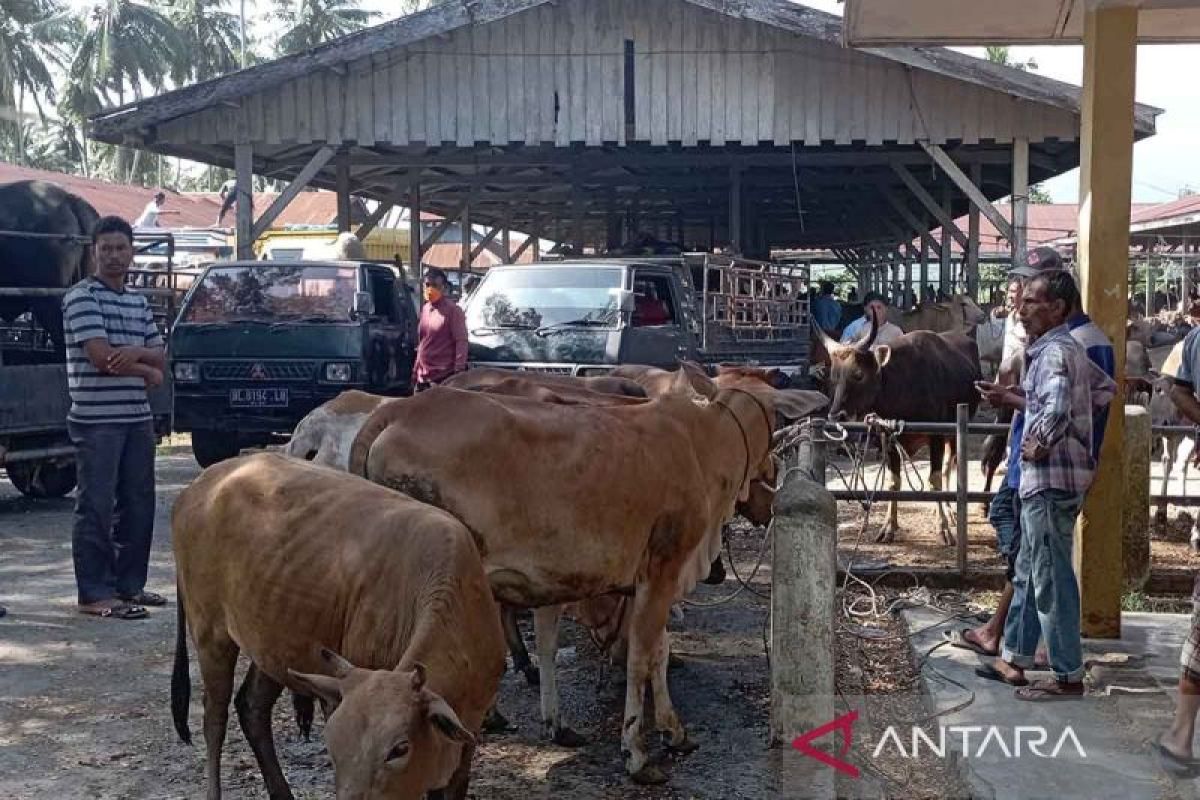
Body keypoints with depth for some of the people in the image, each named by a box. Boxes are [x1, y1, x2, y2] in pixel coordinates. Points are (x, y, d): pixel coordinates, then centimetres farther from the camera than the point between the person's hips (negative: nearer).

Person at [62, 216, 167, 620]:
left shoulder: (139, 302, 16)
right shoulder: (82, 296, -7)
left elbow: (159, 357, 12)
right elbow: (101, 356, -16)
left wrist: (136, 352, -11)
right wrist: (146, 371, -3)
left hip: (137, 418, 7)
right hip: (96, 420, -7)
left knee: (138, 503, 11)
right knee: (97, 507, -3)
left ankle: (129, 583, 21)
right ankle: (94, 594, 1)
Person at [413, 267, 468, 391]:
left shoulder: (452, 310, -9)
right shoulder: (425, 309, 14)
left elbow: (461, 342, -13)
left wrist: (459, 372, -20)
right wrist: (416, 369, 19)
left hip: (443, 377, -8)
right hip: (423, 376, 8)